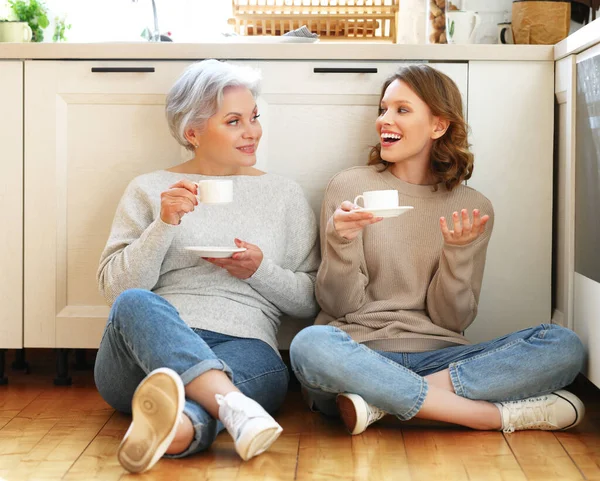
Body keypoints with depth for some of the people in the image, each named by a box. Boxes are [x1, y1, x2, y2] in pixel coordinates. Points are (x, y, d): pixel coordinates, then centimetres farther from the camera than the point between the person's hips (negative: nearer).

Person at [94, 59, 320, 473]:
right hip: (150, 346, 0)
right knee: (134, 303, -35)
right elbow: (115, 288, 4)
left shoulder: (285, 194, 17)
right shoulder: (149, 190, 14)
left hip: (244, 347, 1)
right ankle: (237, 409, -50)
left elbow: (311, 301, 15)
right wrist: (164, 225, -9)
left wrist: (261, 271, -4)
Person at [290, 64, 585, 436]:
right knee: (309, 346, -37)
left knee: (565, 346, -19)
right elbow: (339, 304, 0)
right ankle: (501, 413, -26)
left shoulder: (474, 208, 8)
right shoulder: (350, 187, 4)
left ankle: (384, 401, -25)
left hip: (437, 355, 2)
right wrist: (341, 241, -18)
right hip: (360, 354, -1)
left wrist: (458, 251, -12)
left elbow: (453, 319, 4)